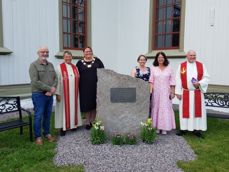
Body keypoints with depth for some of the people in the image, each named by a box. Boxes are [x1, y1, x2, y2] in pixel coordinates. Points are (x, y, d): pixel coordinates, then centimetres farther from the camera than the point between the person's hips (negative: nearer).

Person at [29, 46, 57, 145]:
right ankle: (38, 136, 14)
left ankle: (47, 133, 26)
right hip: (38, 94, -5)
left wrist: (53, 88, -11)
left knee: (48, 115, 12)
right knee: (38, 116, 0)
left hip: (49, 95, 5)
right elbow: (35, 82, -16)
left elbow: (55, 78, 8)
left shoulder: (50, 65, 13)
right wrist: (49, 88, -15)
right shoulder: (34, 65, -6)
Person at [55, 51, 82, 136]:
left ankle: (73, 124, 26)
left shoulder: (75, 67, 8)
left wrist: (77, 92, 8)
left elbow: (78, 79, 11)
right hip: (64, 93, -4)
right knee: (64, 109, 2)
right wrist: (57, 93, -13)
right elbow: (57, 81, -9)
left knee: (73, 108, 12)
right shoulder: (59, 67, -6)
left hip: (73, 93, 5)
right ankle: (63, 127, 12)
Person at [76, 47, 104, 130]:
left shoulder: (97, 61, 7)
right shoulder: (80, 63, 7)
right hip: (85, 87, 0)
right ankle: (88, 122, 17)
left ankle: (93, 121, 19)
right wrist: (78, 87, -2)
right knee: (87, 105, 5)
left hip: (96, 86, 0)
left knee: (95, 104, 5)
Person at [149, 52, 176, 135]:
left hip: (165, 92, 0)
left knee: (165, 108, -2)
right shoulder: (153, 68, 6)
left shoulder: (169, 69, 7)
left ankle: (164, 128, 7)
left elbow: (172, 81, 5)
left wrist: (172, 92, 1)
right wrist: (150, 90, -10)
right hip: (156, 92, 0)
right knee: (156, 108, 1)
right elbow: (151, 81, 1)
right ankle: (157, 127, 11)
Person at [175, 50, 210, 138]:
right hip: (185, 93, -1)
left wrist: (199, 83, -16)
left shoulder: (201, 65, 4)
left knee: (198, 110, 5)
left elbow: (206, 78, 3)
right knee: (185, 110, 5)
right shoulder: (181, 66, 2)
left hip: (197, 93, 1)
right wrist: (178, 92, -4)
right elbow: (178, 80, 0)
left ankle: (197, 129, 16)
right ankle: (183, 128, 17)